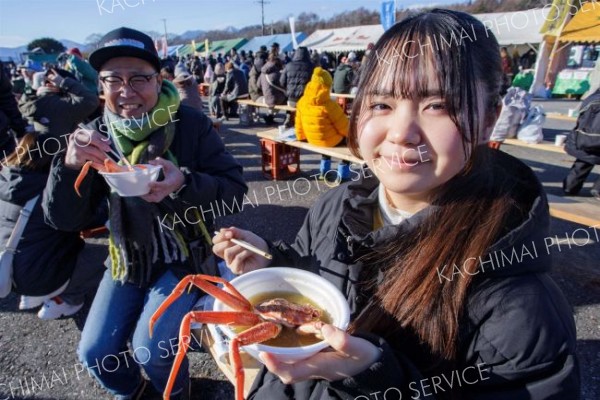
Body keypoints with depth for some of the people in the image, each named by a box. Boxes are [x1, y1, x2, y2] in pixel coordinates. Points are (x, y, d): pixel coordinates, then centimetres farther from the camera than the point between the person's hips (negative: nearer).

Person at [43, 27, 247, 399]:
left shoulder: (190, 124, -15)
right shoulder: (97, 134, -7)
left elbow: (235, 188, -16)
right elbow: (64, 219, -9)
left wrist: (185, 184, -35)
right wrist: (70, 165, -29)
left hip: (185, 256, -3)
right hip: (128, 258, 4)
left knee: (150, 349, -14)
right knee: (95, 352, 2)